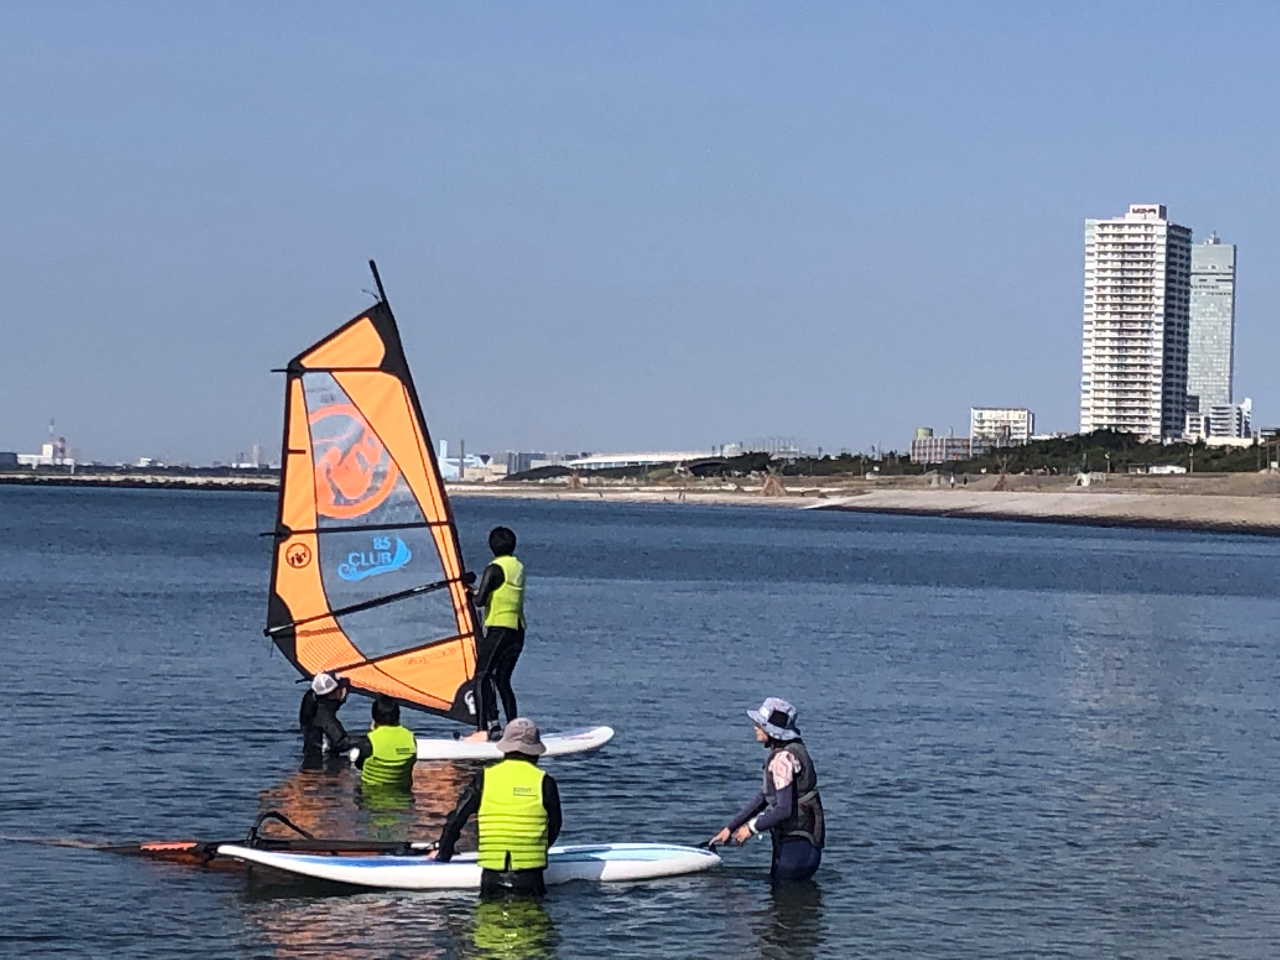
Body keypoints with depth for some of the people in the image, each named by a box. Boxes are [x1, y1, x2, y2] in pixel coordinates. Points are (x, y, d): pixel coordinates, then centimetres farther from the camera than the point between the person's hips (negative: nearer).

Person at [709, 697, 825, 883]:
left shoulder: (783, 758, -18)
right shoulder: (788, 752, 13)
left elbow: (784, 809, -24)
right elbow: (764, 797, 20)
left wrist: (752, 827, -10)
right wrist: (730, 828, 21)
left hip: (796, 846, -10)